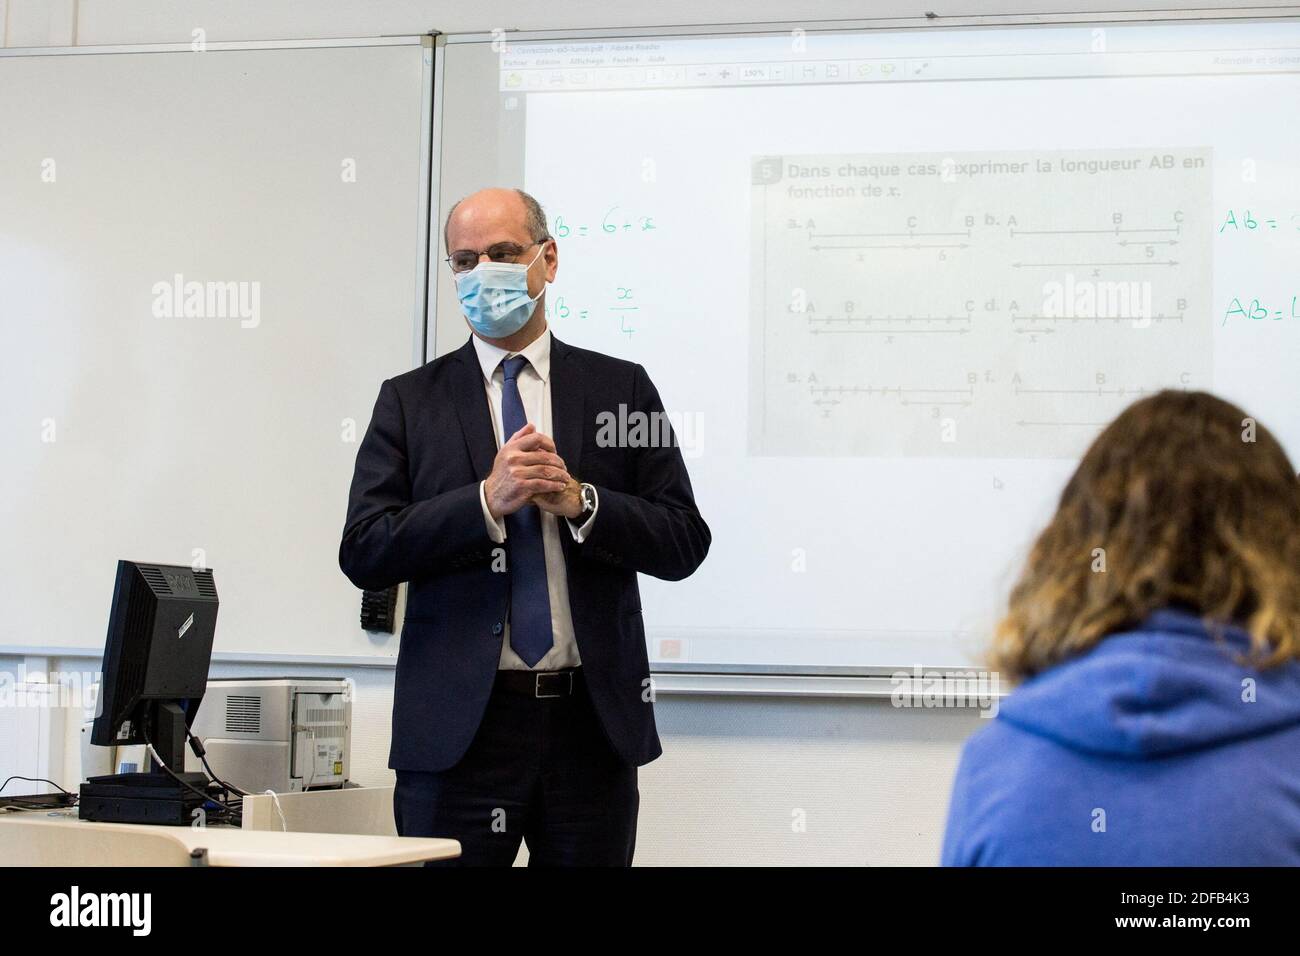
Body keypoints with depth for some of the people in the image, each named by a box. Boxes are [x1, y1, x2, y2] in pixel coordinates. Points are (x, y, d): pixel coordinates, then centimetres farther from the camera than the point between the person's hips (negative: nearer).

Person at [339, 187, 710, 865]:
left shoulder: (621, 388, 8)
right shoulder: (409, 401, 6)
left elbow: (685, 542, 2)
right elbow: (363, 553, -3)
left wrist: (580, 503, -13)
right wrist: (488, 500, -15)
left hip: (593, 726, 1)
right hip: (458, 727, -1)